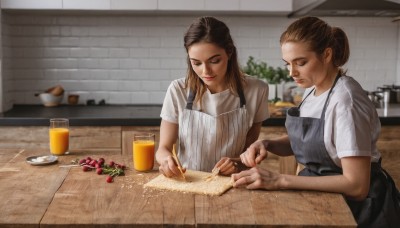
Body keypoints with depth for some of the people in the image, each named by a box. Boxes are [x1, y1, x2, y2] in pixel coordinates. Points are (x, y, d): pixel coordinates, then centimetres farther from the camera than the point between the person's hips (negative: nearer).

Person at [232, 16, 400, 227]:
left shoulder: (344, 100, -25)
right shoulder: (313, 89, -1)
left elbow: (356, 185, -27)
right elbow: (301, 141, 13)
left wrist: (280, 180, -30)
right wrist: (267, 144, -8)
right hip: (322, 195, 7)